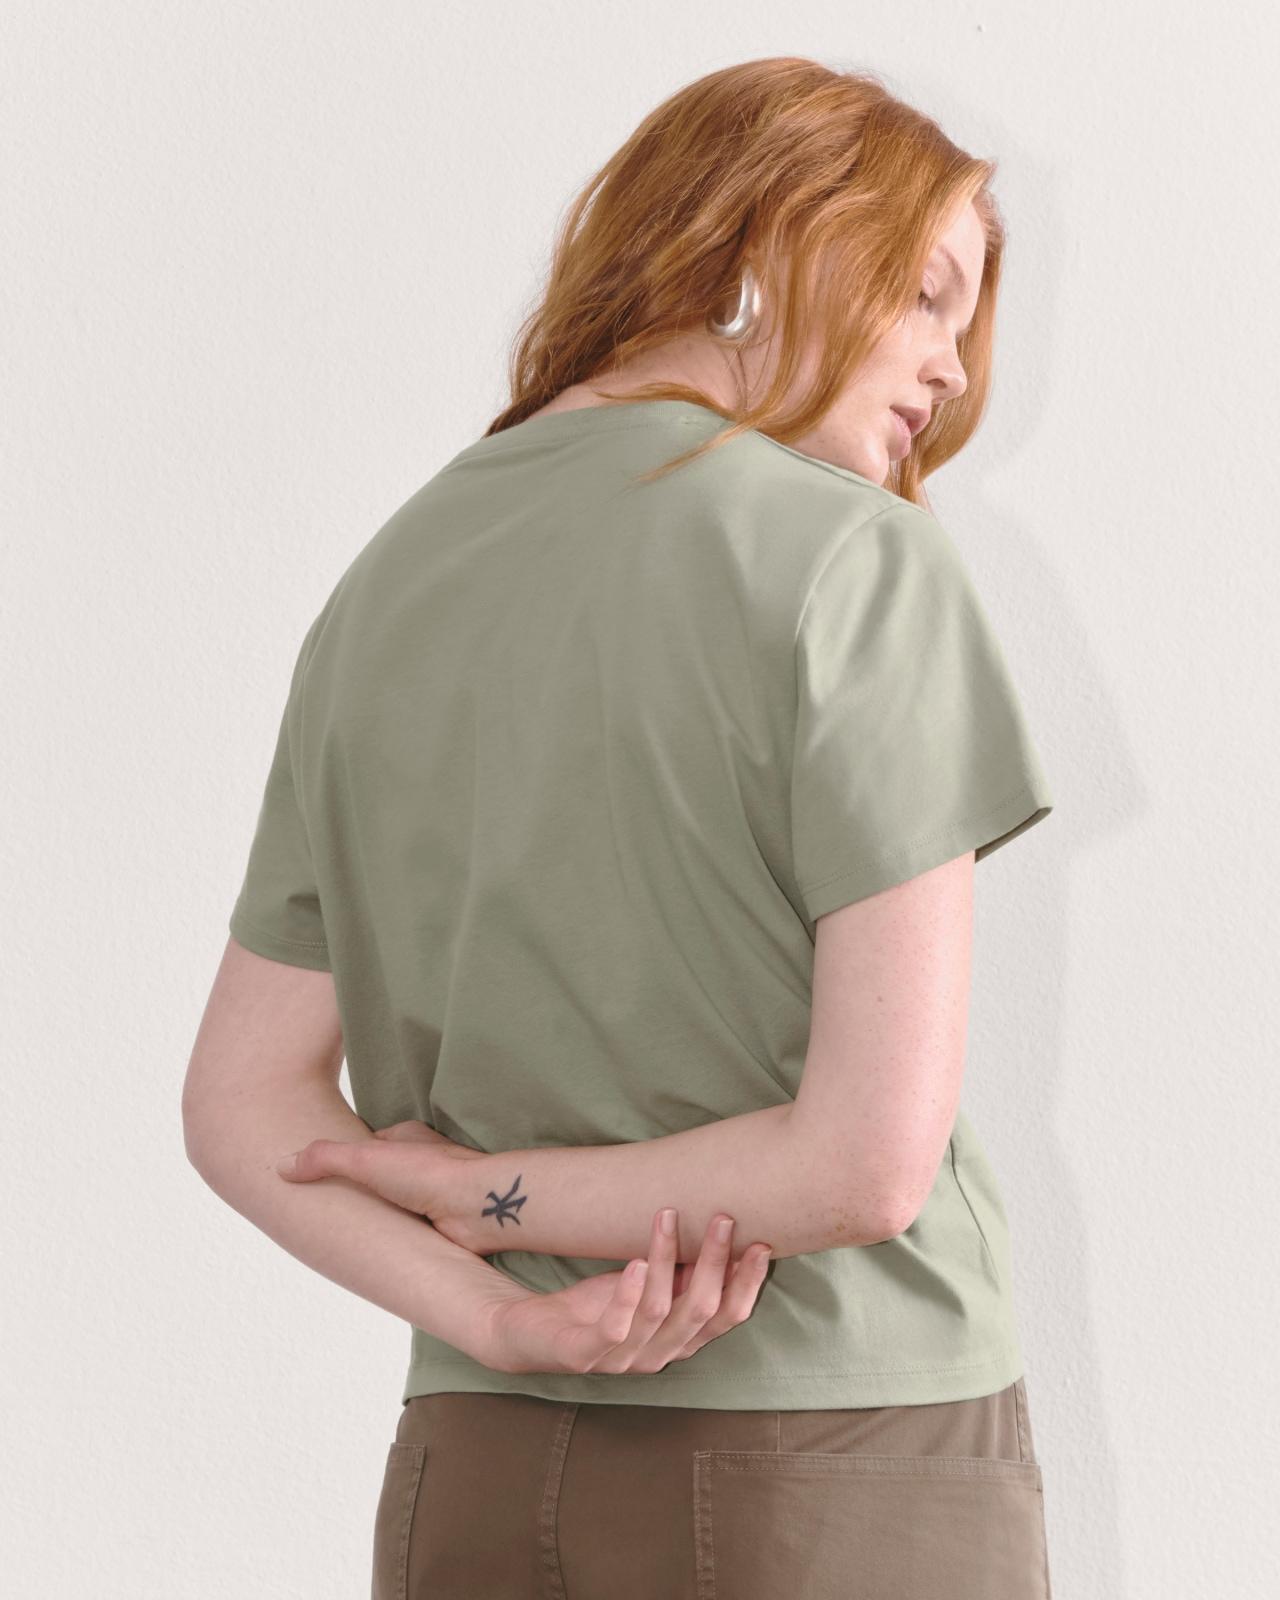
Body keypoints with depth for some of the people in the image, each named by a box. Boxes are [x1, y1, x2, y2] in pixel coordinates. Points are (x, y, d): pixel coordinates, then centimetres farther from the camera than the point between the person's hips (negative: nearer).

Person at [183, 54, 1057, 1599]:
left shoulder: (381, 585, 8)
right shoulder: (855, 559, -11)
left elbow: (245, 1105, 6)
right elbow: (876, 1157, -17)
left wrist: (498, 1317, -7)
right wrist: (499, 1194, -4)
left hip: (468, 1473, 5)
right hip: (838, 1470, -5)